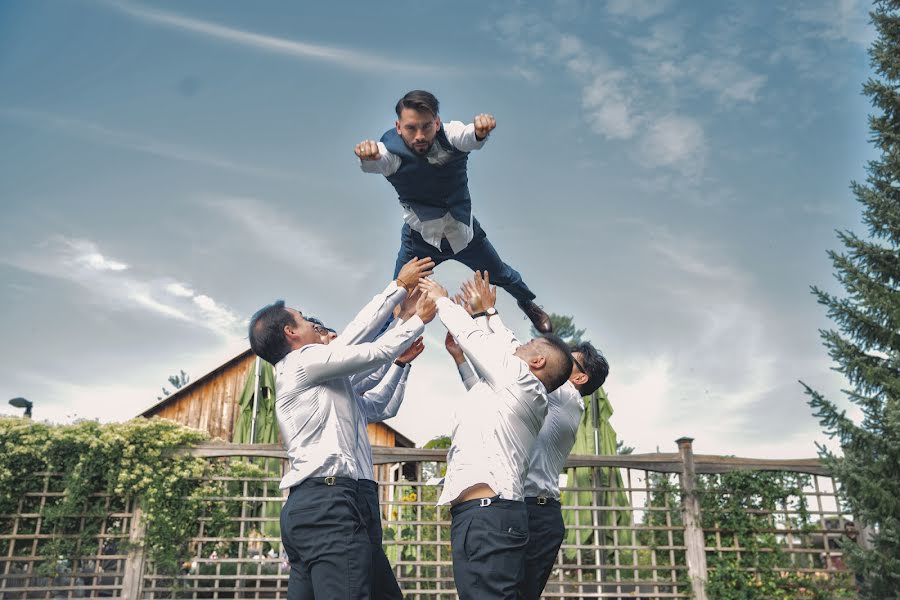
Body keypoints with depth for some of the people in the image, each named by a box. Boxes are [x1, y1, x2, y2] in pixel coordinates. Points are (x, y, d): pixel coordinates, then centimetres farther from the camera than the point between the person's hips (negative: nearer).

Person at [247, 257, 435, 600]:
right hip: (326, 501, -10)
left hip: (304, 504, 10)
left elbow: (357, 331, 26)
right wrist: (420, 320, 17)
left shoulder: (301, 369, 25)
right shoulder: (306, 360, -2)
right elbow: (377, 353, 2)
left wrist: (399, 287, 29)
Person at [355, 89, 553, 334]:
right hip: (419, 238, -1)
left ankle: (528, 303, 53)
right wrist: (367, 155, -74)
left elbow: (470, 136, -46)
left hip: (463, 229, 1)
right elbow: (375, 162, -48)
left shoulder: (450, 136, -24)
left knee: (501, 275, 20)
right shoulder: (391, 151, -26)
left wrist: (481, 128, -71)